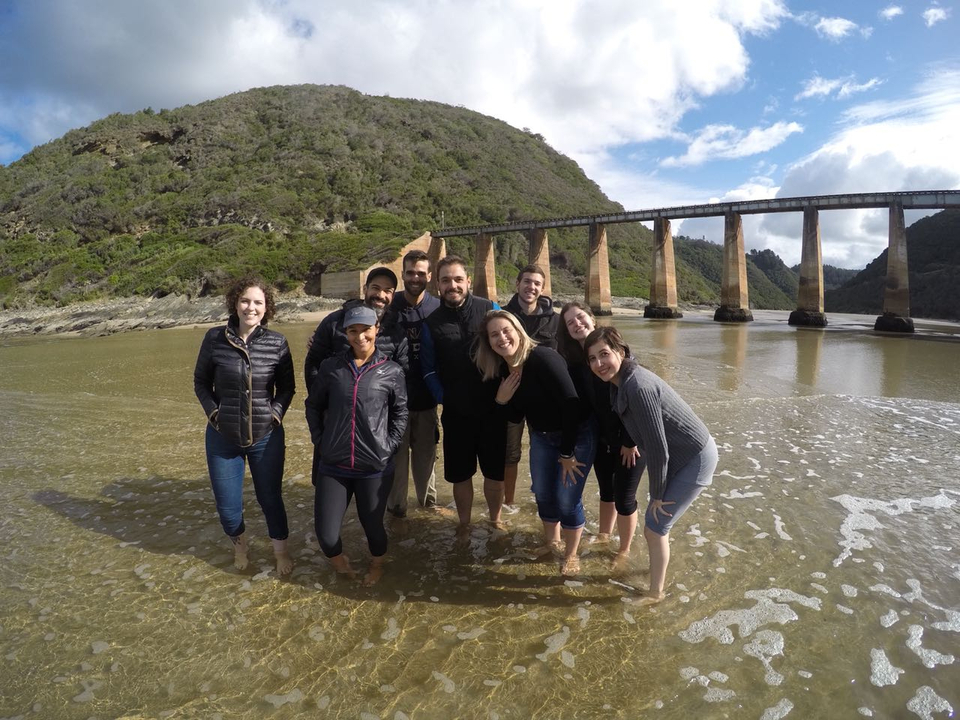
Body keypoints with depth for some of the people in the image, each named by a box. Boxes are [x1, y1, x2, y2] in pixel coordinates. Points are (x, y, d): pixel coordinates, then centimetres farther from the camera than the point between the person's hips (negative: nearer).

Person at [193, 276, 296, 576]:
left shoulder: (277, 343, -7)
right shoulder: (215, 338, -6)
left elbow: (287, 387, 3)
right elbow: (201, 382, 5)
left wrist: (276, 412, -10)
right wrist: (213, 412, -7)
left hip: (266, 436, -1)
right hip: (223, 437, 1)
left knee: (270, 498, 10)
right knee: (227, 505, 10)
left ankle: (281, 550, 34)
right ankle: (239, 544, 42)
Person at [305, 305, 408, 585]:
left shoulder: (392, 371, -2)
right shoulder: (331, 367, 2)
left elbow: (400, 413, 6)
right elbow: (313, 405, 11)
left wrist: (388, 446, -2)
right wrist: (320, 441, 4)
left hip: (375, 467, -1)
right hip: (333, 466, 1)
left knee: (372, 524, 11)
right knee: (325, 533, 1)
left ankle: (377, 563, 45)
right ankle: (337, 558, 37)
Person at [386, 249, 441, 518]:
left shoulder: (438, 308, -4)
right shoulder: (390, 306, -6)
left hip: (426, 396, 1)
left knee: (426, 451, 15)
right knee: (397, 452, 7)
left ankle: (428, 498, 34)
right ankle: (396, 505, 24)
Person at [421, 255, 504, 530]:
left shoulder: (490, 309, -4)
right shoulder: (431, 323, -1)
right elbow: (429, 371, 4)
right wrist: (444, 399, -4)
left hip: (493, 408, 0)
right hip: (456, 412, 1)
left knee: (496, 471, 12)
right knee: (460, 474, 11)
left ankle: (495, 520, 35)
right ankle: (464, 525, 33)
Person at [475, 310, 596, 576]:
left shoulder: (543, 358, -28)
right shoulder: (502, 370, -5)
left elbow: (571, 404, -29)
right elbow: (516, 415, 4)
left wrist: (567, 453, -23)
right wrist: (501, 400, -18)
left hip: (576, 435, -7)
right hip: (541, 436, 7)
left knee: (567, 499, -1)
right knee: (543, 495, 15)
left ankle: (571, 555, 25)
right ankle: (551, 543, 41)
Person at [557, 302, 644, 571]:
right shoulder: (572, 361, -5)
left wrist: (630, 441, -18)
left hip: (628, 438, -4)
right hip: (600, 438, 5)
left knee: (624, 497, 4)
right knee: (606, 490, 20)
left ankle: (624, 550, 25)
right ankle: (603, 535, 42)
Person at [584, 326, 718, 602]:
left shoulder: (638, 387, -31)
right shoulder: (622, 381, -2)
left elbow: (658, 449, -26)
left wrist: (657, 494, -14)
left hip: (695, 459, -8)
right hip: (681, 454, 8)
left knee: (653, 528, 2)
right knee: (657, 523, 21)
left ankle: (655, 593, 22)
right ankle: (660, 565, 45)